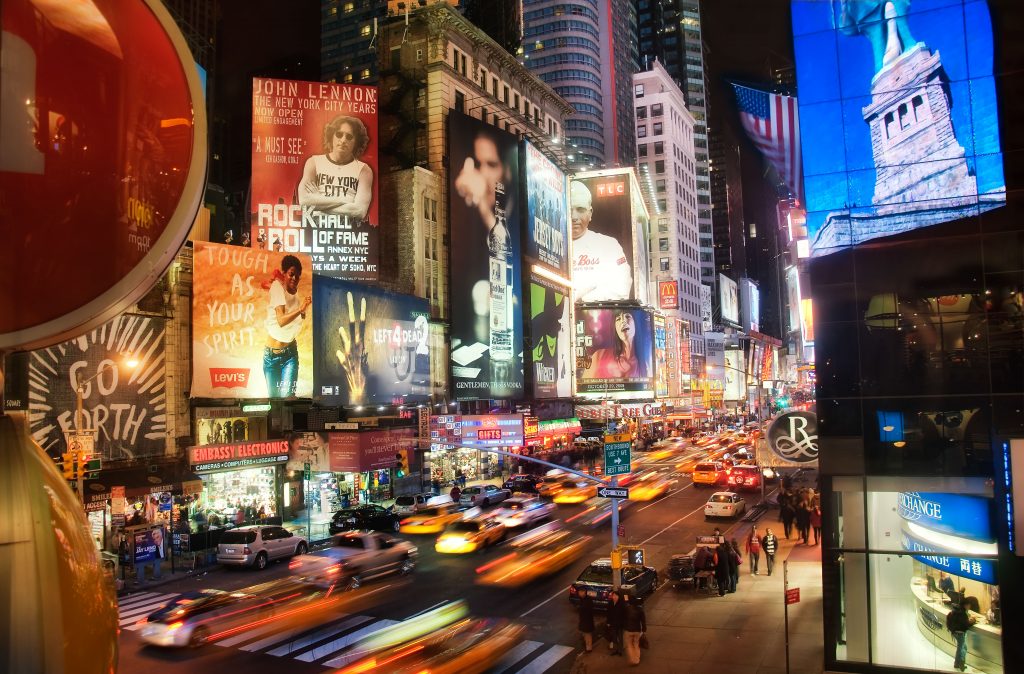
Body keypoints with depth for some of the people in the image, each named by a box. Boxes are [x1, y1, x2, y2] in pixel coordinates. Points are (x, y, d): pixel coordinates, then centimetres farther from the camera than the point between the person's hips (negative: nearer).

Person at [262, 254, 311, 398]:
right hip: (272, 354, -3)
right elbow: (281, 320, -28)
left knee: (287, 395, -11)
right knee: (273, 395, 8)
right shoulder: (277, 287, -13)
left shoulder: (295, 290, 3)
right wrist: (299, 309, -41)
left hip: (291, 352, 3)